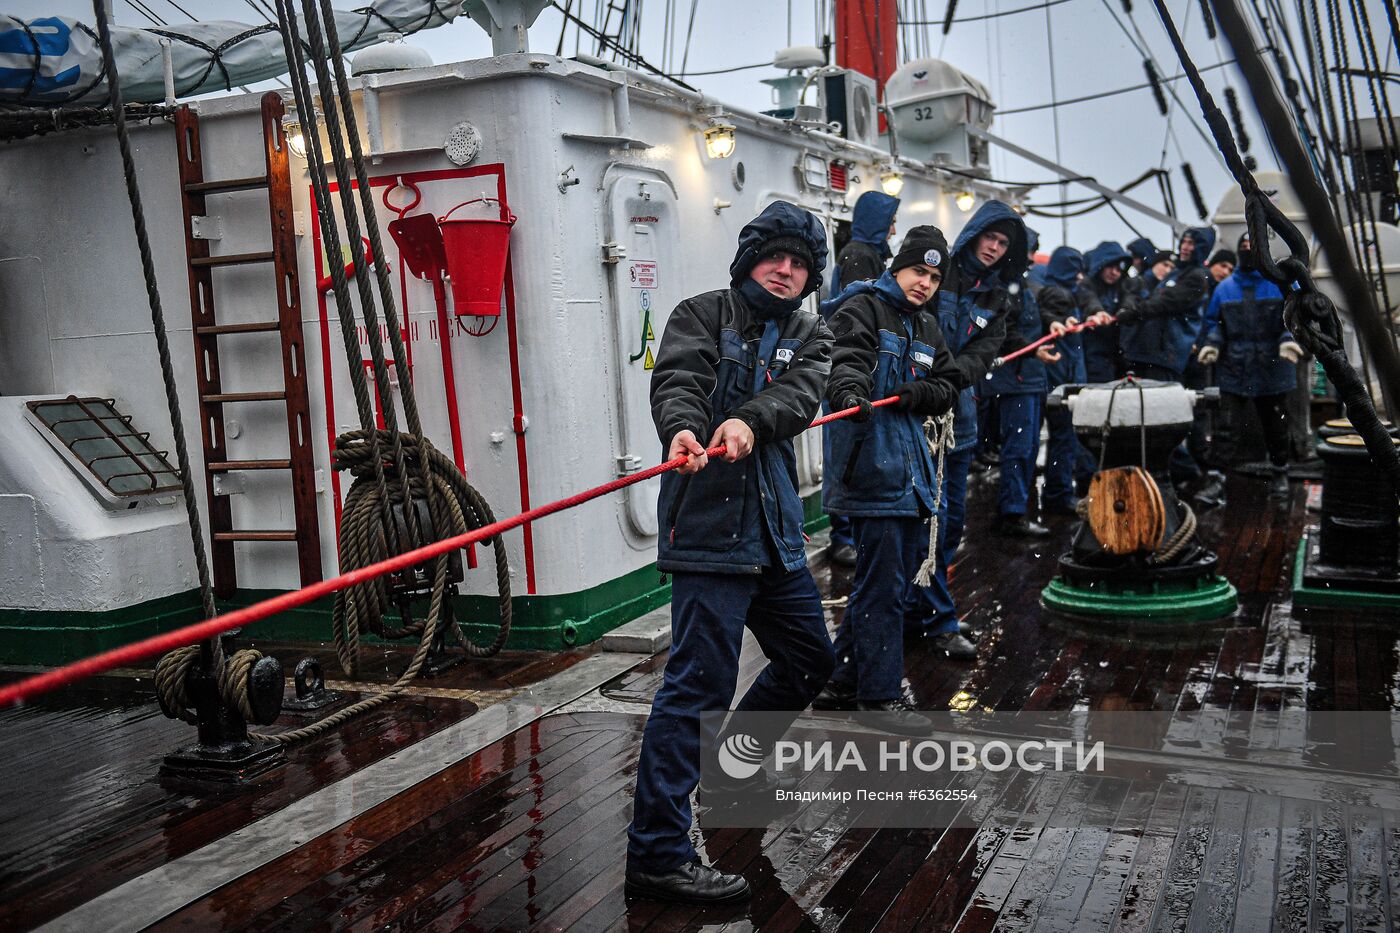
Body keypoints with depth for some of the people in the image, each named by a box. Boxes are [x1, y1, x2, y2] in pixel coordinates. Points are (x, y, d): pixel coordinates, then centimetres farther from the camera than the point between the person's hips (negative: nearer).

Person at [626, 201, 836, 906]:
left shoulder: (809, 335, 15)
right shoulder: (701, 315, 2)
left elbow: (800, 394, -6)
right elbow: (676, 380, -17)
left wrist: (750, 421, -28)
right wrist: (682, 427, -40)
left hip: (775, 526, 7)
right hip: (708, 524, -7)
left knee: (810, 657, 20)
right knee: (700, 680, -12)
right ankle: (656, 853, -7)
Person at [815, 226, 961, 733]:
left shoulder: (928, 327, 20)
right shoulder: (862, 309, -5)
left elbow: (949, 386, 16)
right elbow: (847, 359, -23)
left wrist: (916, 394, -6)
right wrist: (850, 391, -45)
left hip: (911, 467, 9)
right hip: (871, 466, -9)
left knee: (907, 566, 15)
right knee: (883, 582, -6)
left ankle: (844, 682, 27)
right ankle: (879, 695, 5)